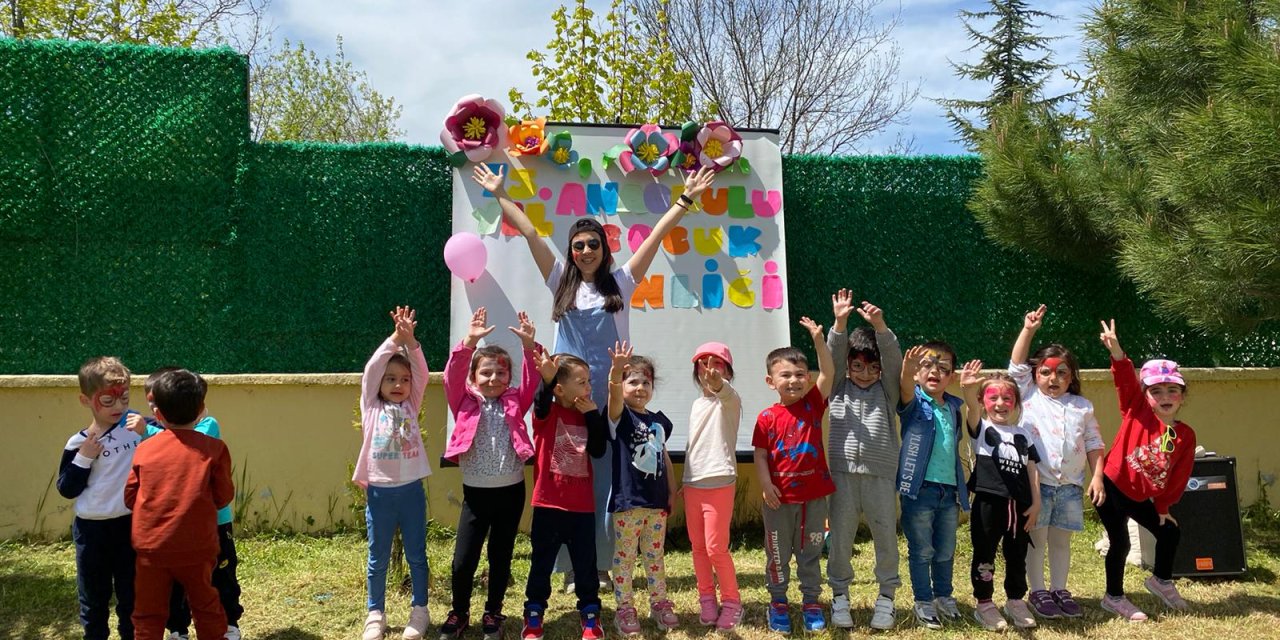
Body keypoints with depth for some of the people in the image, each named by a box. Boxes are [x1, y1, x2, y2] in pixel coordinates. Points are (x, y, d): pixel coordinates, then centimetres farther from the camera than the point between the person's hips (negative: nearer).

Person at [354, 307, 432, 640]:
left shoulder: (411, 406, 6)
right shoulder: (371, 407, 3)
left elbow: (422, 371, -6)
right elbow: (371, 369, -9)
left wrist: (410, 339, -20)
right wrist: (395, 338, -17)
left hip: (411, 490, 1)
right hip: (379, 491, -1)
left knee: (416, 555, 10)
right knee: (378, 558, 11)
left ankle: (419, 611, 23)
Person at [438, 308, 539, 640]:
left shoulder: (515, 402, 3)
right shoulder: (465, 402, 0)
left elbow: (532, 379, -10)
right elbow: (453, 376, -15)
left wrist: (528, 344, -24)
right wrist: (469, 341, -29)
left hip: (511, 491, 1)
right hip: (475, 492, -1)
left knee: (501, 558, 12)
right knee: (463, 561, 1)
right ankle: (459, 613, 24)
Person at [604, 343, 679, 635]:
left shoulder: (660, 421, 9)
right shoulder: (619, 417, -7)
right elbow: (614, 394, -29)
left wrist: (672, 492, 14)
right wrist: (616, 371, -49)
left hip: (657, 501, 5)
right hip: (627, 501, -5)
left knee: (655, 556, 16)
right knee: (624, 557, 4)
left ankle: (660, 603, 28)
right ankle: (625, 608, 15)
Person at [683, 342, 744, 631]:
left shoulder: (729, 400, -7)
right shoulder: (697, 404, 14)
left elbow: (724, 391, -33)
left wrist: (716, 381, -56)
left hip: (719, 482, -7)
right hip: (693, 484, 7)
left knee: (716, 548, -6)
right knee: (698, 546, 10)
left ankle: (731, 601, 11)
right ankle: (707, 599, 23)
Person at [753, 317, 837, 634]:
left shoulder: (814, 404, -2)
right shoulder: (767, 418, -6)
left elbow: (827, 373, -13)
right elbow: (761, 456, -3)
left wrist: (818, 339, -24)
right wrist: (766, 485, -15)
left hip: (814, 495, 1)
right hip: (781, 498, -1)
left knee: (810, 552, 14)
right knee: (778, 553, 12)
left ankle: (812, 602, 28)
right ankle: (778, 602, 27)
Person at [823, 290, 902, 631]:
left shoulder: (887, 390, 7)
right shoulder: (839, 388, 8)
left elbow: (894, 357, -8)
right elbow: (834, 355, -6)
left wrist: (879, 326, -25)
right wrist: (840, 323, -22)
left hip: (880, 475, 0)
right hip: (842, 474, 0)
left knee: (886, 537, 6)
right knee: (840, 537, 6)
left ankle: (887, 596, 23)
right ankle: (839, 594, 21)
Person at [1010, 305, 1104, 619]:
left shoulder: (1082, 407, 10)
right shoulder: (1029, 396, 3)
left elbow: (1094, 444, 10)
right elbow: (1017, 365, -7)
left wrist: (1097, 476, 1)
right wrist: (1028, 330, -16)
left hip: (1070, 485, 3)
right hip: (1036, 483, -2)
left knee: (1061, 539, 11)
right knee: (1036, 538, 3)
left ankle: (1059, 590, 22)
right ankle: (1038, 592, 12)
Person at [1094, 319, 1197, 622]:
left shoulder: (1186, 436, 1)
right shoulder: (1137, 412, -11)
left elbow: (1179, 477, 6)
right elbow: (1126, 380, -26)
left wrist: (1163, 507, 7)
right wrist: (1116, 351, -42)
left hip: (1141, 497, 6)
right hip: (1112, 487, -6)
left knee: (1170, 532, 13)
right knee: (1120, 543, -2)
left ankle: (1161, 581, 40)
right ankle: (1114, 597, 16)